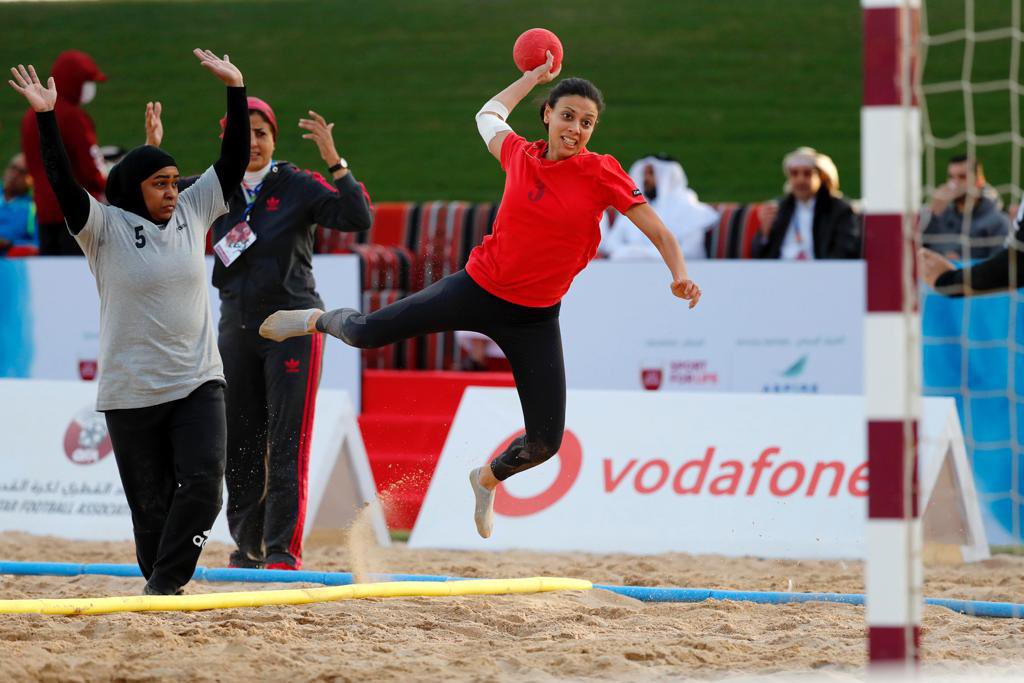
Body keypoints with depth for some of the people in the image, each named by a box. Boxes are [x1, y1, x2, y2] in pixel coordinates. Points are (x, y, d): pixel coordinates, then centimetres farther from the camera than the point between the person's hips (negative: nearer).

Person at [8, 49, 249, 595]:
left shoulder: (192, 212, 5)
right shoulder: (106, 227, -6)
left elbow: (233, 161, 4)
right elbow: (64, 183, -18)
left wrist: (236, 92, -3)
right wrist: (46, 119, -27)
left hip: (198, 381, 3)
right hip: (131, 392, -3)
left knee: (203, 483, -14)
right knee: (151, 503, 4)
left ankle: (164, 586, -8)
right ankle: (160, 588, 19)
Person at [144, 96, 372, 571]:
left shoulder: (298, 187, -5)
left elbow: (358, 218, -16)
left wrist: (333, 161, -26)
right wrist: (153, 152, -3)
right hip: (237, 328, 5)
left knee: (287, 445, -8)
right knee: (239, 445, 8)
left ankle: (283, 550, -8)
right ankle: (248, 547, 19)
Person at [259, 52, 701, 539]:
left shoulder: (602, 175, -11)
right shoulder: (520, 155, -4)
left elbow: (659, 232, -10)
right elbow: (489, 115, 19)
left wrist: (679, 275, -27)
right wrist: (534, 77, 29)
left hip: (534, 319, -1)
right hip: (478, 288, 1)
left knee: (546, 442, -4)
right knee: (368, 333, -2)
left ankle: (488, 479, 31)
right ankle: (319, 321, 36)